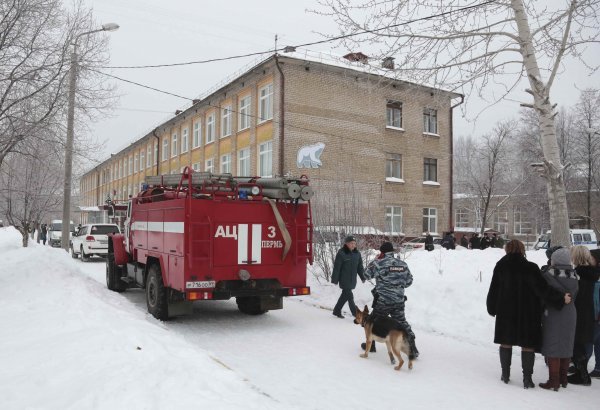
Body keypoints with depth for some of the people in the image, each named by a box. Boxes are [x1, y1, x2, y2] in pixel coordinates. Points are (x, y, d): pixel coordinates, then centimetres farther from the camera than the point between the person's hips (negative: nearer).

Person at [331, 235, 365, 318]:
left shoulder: (357, 253, 4)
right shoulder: (341, 253, -14)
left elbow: (360, 266, 12)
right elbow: (337, 267, -12)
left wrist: (362, 277, 5)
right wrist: (335, 279, -11)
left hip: (352, 279, 6)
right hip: (344, 279, -6)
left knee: (345, 295, 15)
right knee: (349, 296, -5)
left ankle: (337, 311, 30)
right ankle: (355, 313, 4)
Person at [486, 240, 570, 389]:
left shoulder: (501, 266, -4)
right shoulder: (530, 268, -14)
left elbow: (494, 290, 1)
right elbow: (542, 289, -18)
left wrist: (492, 308, 13)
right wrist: (561, 298, -9)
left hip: (506, 312, 3)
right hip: (528, 314, -2)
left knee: (506, 342, 14)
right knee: (528, 344, 6)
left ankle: (505, 374, 20)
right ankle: (527, 378, 8)